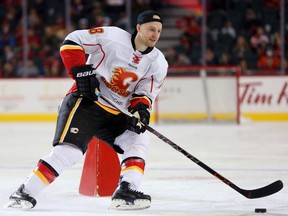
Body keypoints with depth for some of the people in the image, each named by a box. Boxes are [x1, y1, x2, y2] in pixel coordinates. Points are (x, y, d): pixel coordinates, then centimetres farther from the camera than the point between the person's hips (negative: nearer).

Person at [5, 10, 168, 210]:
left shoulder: (158, 63, 3)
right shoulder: (113, 37, -13)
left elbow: (146, 93, 2)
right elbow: (72, 42, -11)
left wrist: (141, 109, -20)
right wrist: (81, 71, -21)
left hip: (117, 113, 7)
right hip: (86, 101, -7)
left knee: (138, 141, -11)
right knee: (68, 150, -19)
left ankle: (125, 192, -17)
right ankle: (25, 193, -15)